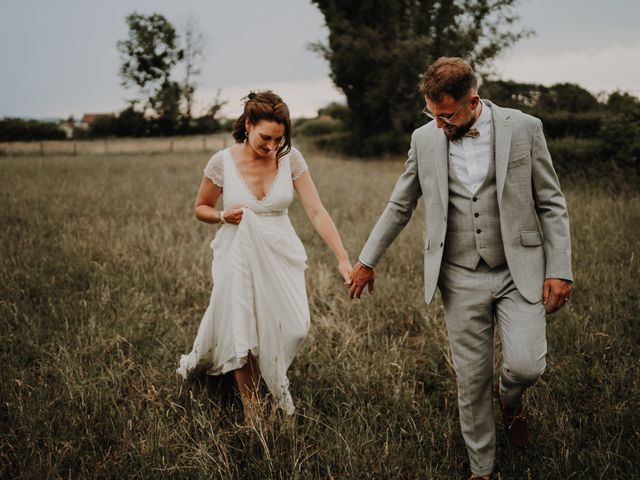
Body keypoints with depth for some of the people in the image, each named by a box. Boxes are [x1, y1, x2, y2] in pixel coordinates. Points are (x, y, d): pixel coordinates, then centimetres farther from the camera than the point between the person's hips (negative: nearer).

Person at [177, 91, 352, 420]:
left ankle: (272, 378, 31)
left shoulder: (291, 159, -9)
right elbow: (201, 208, 4)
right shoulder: (223, 162, -11)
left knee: (292, 327, -4)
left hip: (280, 256, 1)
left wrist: (343, 259, -20)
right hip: (238, 256, -1)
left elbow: (316, 212, -12)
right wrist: (223, 216, -18)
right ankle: (250, 412, 27)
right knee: (241, 333, 7)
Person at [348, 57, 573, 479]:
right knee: (472, 380, 6)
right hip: (461, 279, 2)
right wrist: (367, 261, 14)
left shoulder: (524, 128, -5)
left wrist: (559, 269, -7)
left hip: (518, 271, -1)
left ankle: (510, 400, 26)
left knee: (526, 365, -13)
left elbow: (552, 204, -1)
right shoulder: (425, 139, 2)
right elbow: (399, 207, 11)